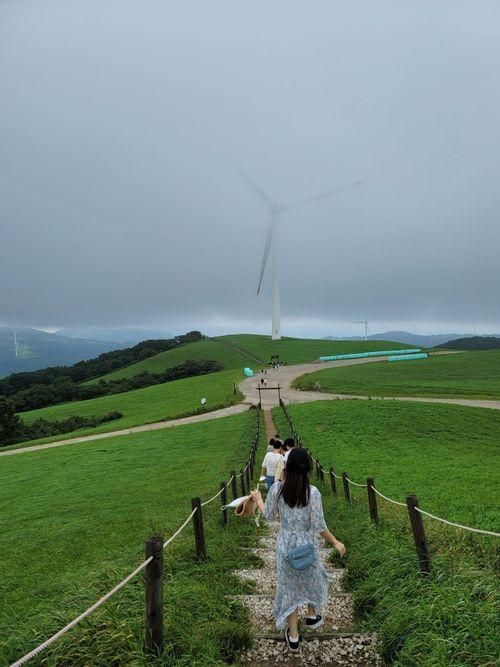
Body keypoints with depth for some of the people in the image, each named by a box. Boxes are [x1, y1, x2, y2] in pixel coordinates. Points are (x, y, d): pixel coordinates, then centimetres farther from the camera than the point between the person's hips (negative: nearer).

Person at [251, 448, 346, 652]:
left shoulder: (276, 489, -16)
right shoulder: (312, 492, -21)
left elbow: (269, 516, -2)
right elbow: (319, 526, -16)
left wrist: (258, 500, 15)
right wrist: (335, 542, 0)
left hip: (285, 545, 1)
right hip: (307, 545, -1)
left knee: (289, 586, 18)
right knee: (312, 578, 28)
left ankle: (293, 636, 28)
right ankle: (312, 616, 50)